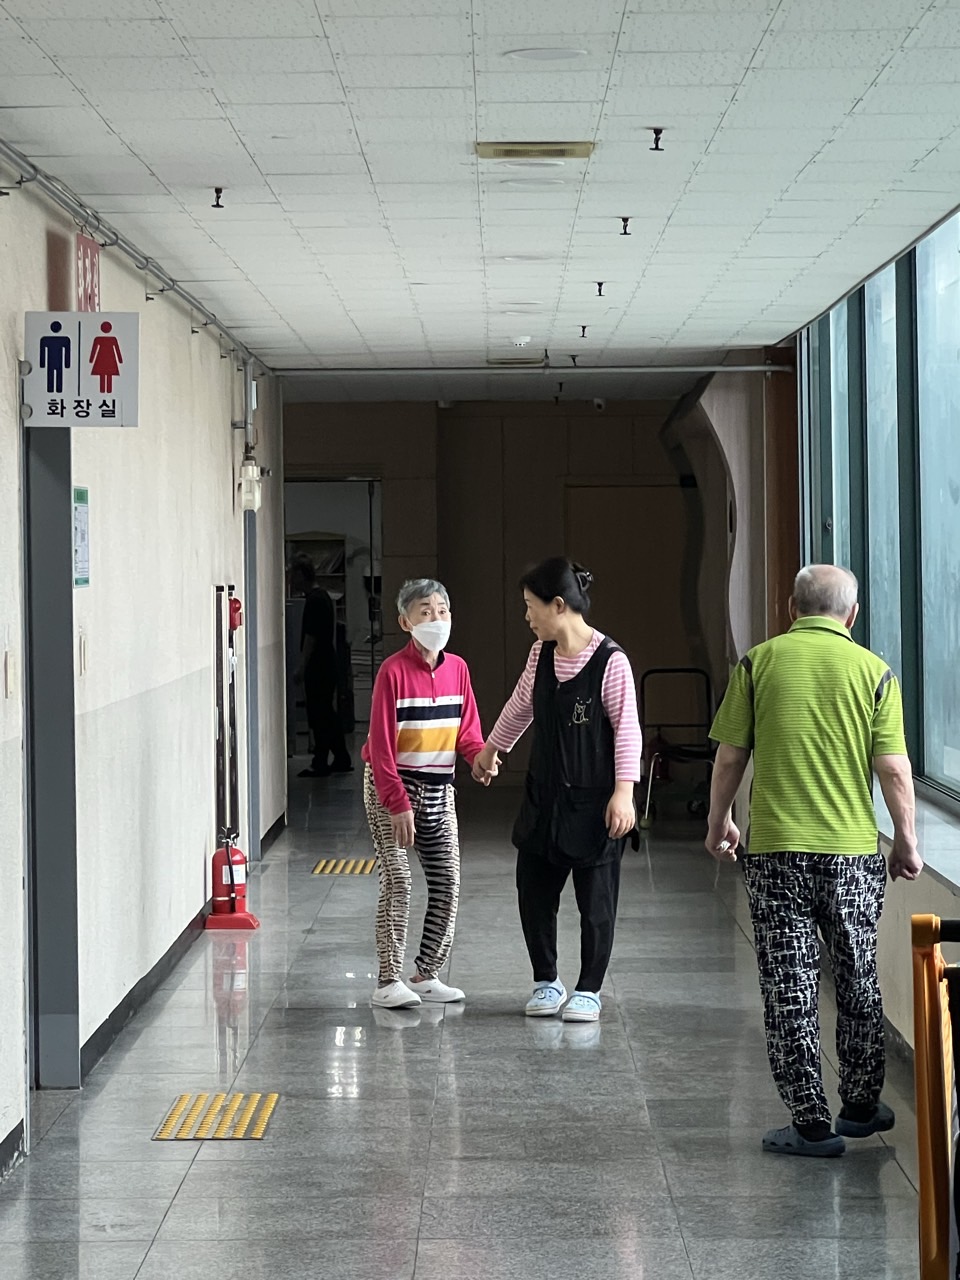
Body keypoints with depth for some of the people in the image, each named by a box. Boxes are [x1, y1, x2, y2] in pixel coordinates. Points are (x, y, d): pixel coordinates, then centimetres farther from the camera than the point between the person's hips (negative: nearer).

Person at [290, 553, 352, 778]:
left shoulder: (314, 600, -17)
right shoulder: (322, 596, 14)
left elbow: (311, 636, -20)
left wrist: (301, 666, -19)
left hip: (317, 667, -10)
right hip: (326, 665, 10)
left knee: (318, 715, -4)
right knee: (327, 713, 14)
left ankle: (320, 763, 1)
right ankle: (342, 759, 18)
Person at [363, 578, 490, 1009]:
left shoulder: (457, 669, 3)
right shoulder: (394, 671, -14)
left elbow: (467, 731, 8)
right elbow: (381, 743, -14)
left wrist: (481, 756, -14)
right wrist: (397, 803, -19)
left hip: (439, 787, 6)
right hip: (391, 785, -6)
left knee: (447, 881, 5)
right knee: (397, 879, -11)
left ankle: (427, 975, 16)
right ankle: (389, 982, -8)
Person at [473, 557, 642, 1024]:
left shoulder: (610, 661, -15)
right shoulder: (540, 655, 5)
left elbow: (627, 730, -14)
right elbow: (519, 709, 22)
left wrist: (623, 791, -20)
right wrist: (490, 750, 34)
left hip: (593, 800, -6)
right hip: (543, 795, 6)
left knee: (596, 898, 3)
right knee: (534, 891, 8)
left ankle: (588, 990, 17)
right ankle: (546, 982, 24)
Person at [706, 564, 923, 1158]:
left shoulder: (759, 662, -1)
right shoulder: (873, 671, -2)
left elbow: (730, 757, 1)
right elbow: (895, 770, -3)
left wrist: (720, 821, 17)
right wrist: (907, 841, 10)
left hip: (775, 848, -1)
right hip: (853, 849, 1)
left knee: (790, 986, 3)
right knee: (858, 977, 17)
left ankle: (811, 1123, 4)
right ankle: (862, 1105, 27)